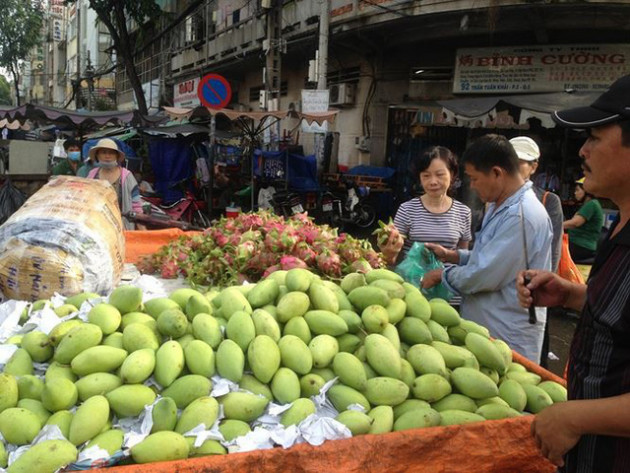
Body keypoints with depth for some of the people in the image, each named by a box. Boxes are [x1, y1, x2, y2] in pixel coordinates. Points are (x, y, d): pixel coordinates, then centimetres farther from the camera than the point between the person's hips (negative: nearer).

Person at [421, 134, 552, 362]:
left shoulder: (522, 216, -24)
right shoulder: (500, 206, 10)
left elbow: (485, 276, -25)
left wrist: (441, 275, -10)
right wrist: (452, 255, 6)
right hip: (486, 326, 9)